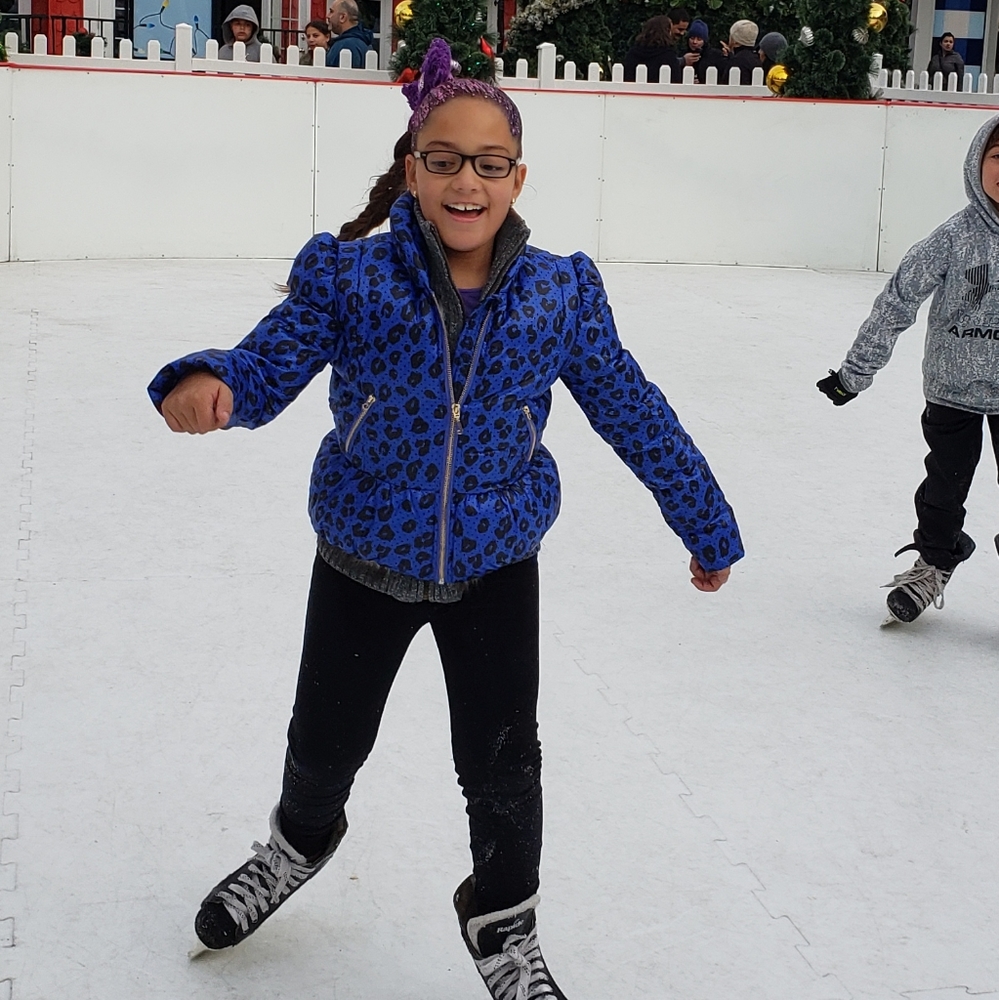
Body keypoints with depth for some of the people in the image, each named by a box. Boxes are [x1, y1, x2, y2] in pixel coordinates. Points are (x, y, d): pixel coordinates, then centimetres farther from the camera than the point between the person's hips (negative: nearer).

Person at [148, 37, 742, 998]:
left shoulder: (559, 294, -10)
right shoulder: (349, 276, -14)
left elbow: (633, 412, -2)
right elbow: (267, 368, -17)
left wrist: (705, 524, 5)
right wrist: (205, 384, -41)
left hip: (494, 565, 0)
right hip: (363, 558, 0)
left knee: (503, 764, 4)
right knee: (325, 741, 19)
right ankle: (300, 840, 54)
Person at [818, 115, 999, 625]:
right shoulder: (955, 237, -16)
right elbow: (898, 300, -12)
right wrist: (857, 369, -10)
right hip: (954, 386, -1)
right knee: (945, 482, 13)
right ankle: (934, 562, 36)